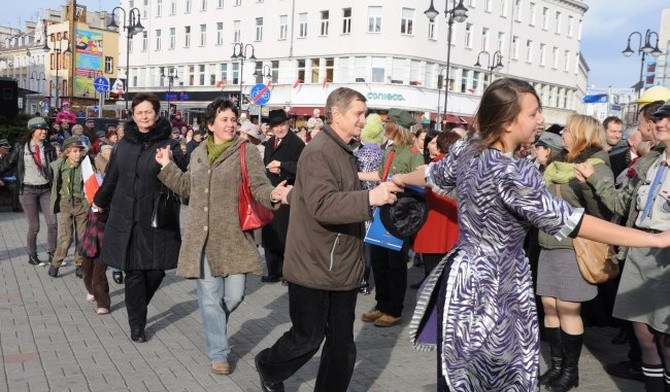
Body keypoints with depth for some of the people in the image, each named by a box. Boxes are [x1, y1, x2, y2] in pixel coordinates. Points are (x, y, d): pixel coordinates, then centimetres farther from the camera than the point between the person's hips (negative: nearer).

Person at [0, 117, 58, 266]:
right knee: (34, 226, 1)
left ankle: (52, 254, 14)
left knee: (52, 223, -1)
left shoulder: (49, 148, 5)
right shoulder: (20, 147, -2)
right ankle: (32, 257, 19)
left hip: (45, 189, 3)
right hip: (28, 190, -3)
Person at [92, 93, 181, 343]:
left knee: (156, 270, 3)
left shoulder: (166, 144, -4)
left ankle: (137, 308, 33)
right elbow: (112, 177, 21)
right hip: (126, 217, 2)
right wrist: (100, 202, 30)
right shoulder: (124, 144, 8)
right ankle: (136, 324, 18)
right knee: (133, 272, 4)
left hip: (156, 219, -2)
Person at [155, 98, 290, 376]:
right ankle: (218, 353, 19)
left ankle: (213, 329, 37)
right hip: (202, 240, 3)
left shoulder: (247, 152, -4)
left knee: (234, 296, 3)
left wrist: (273, 195, -31)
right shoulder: (198, 153, 11)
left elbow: (259, 187, -10)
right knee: (210, 298, 5)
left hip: (234, 239, -3)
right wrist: (167, 167, 17)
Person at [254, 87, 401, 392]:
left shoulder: (343, 152, 14)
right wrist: (370, 198, -38)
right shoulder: (319, 153, -17)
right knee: (308, 338, 8)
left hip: (342, 267, 9)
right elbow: (321, 205, -32)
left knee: (342, 345, 11)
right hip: (314, 268, -8)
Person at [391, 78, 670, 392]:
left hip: (466, 272, 9)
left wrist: (400, 179, 42)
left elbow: (436, 175, 19)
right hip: (490, 284, -9)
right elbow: (569, 221, -26)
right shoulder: (512, 172, -26)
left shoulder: (466, 148, -1)